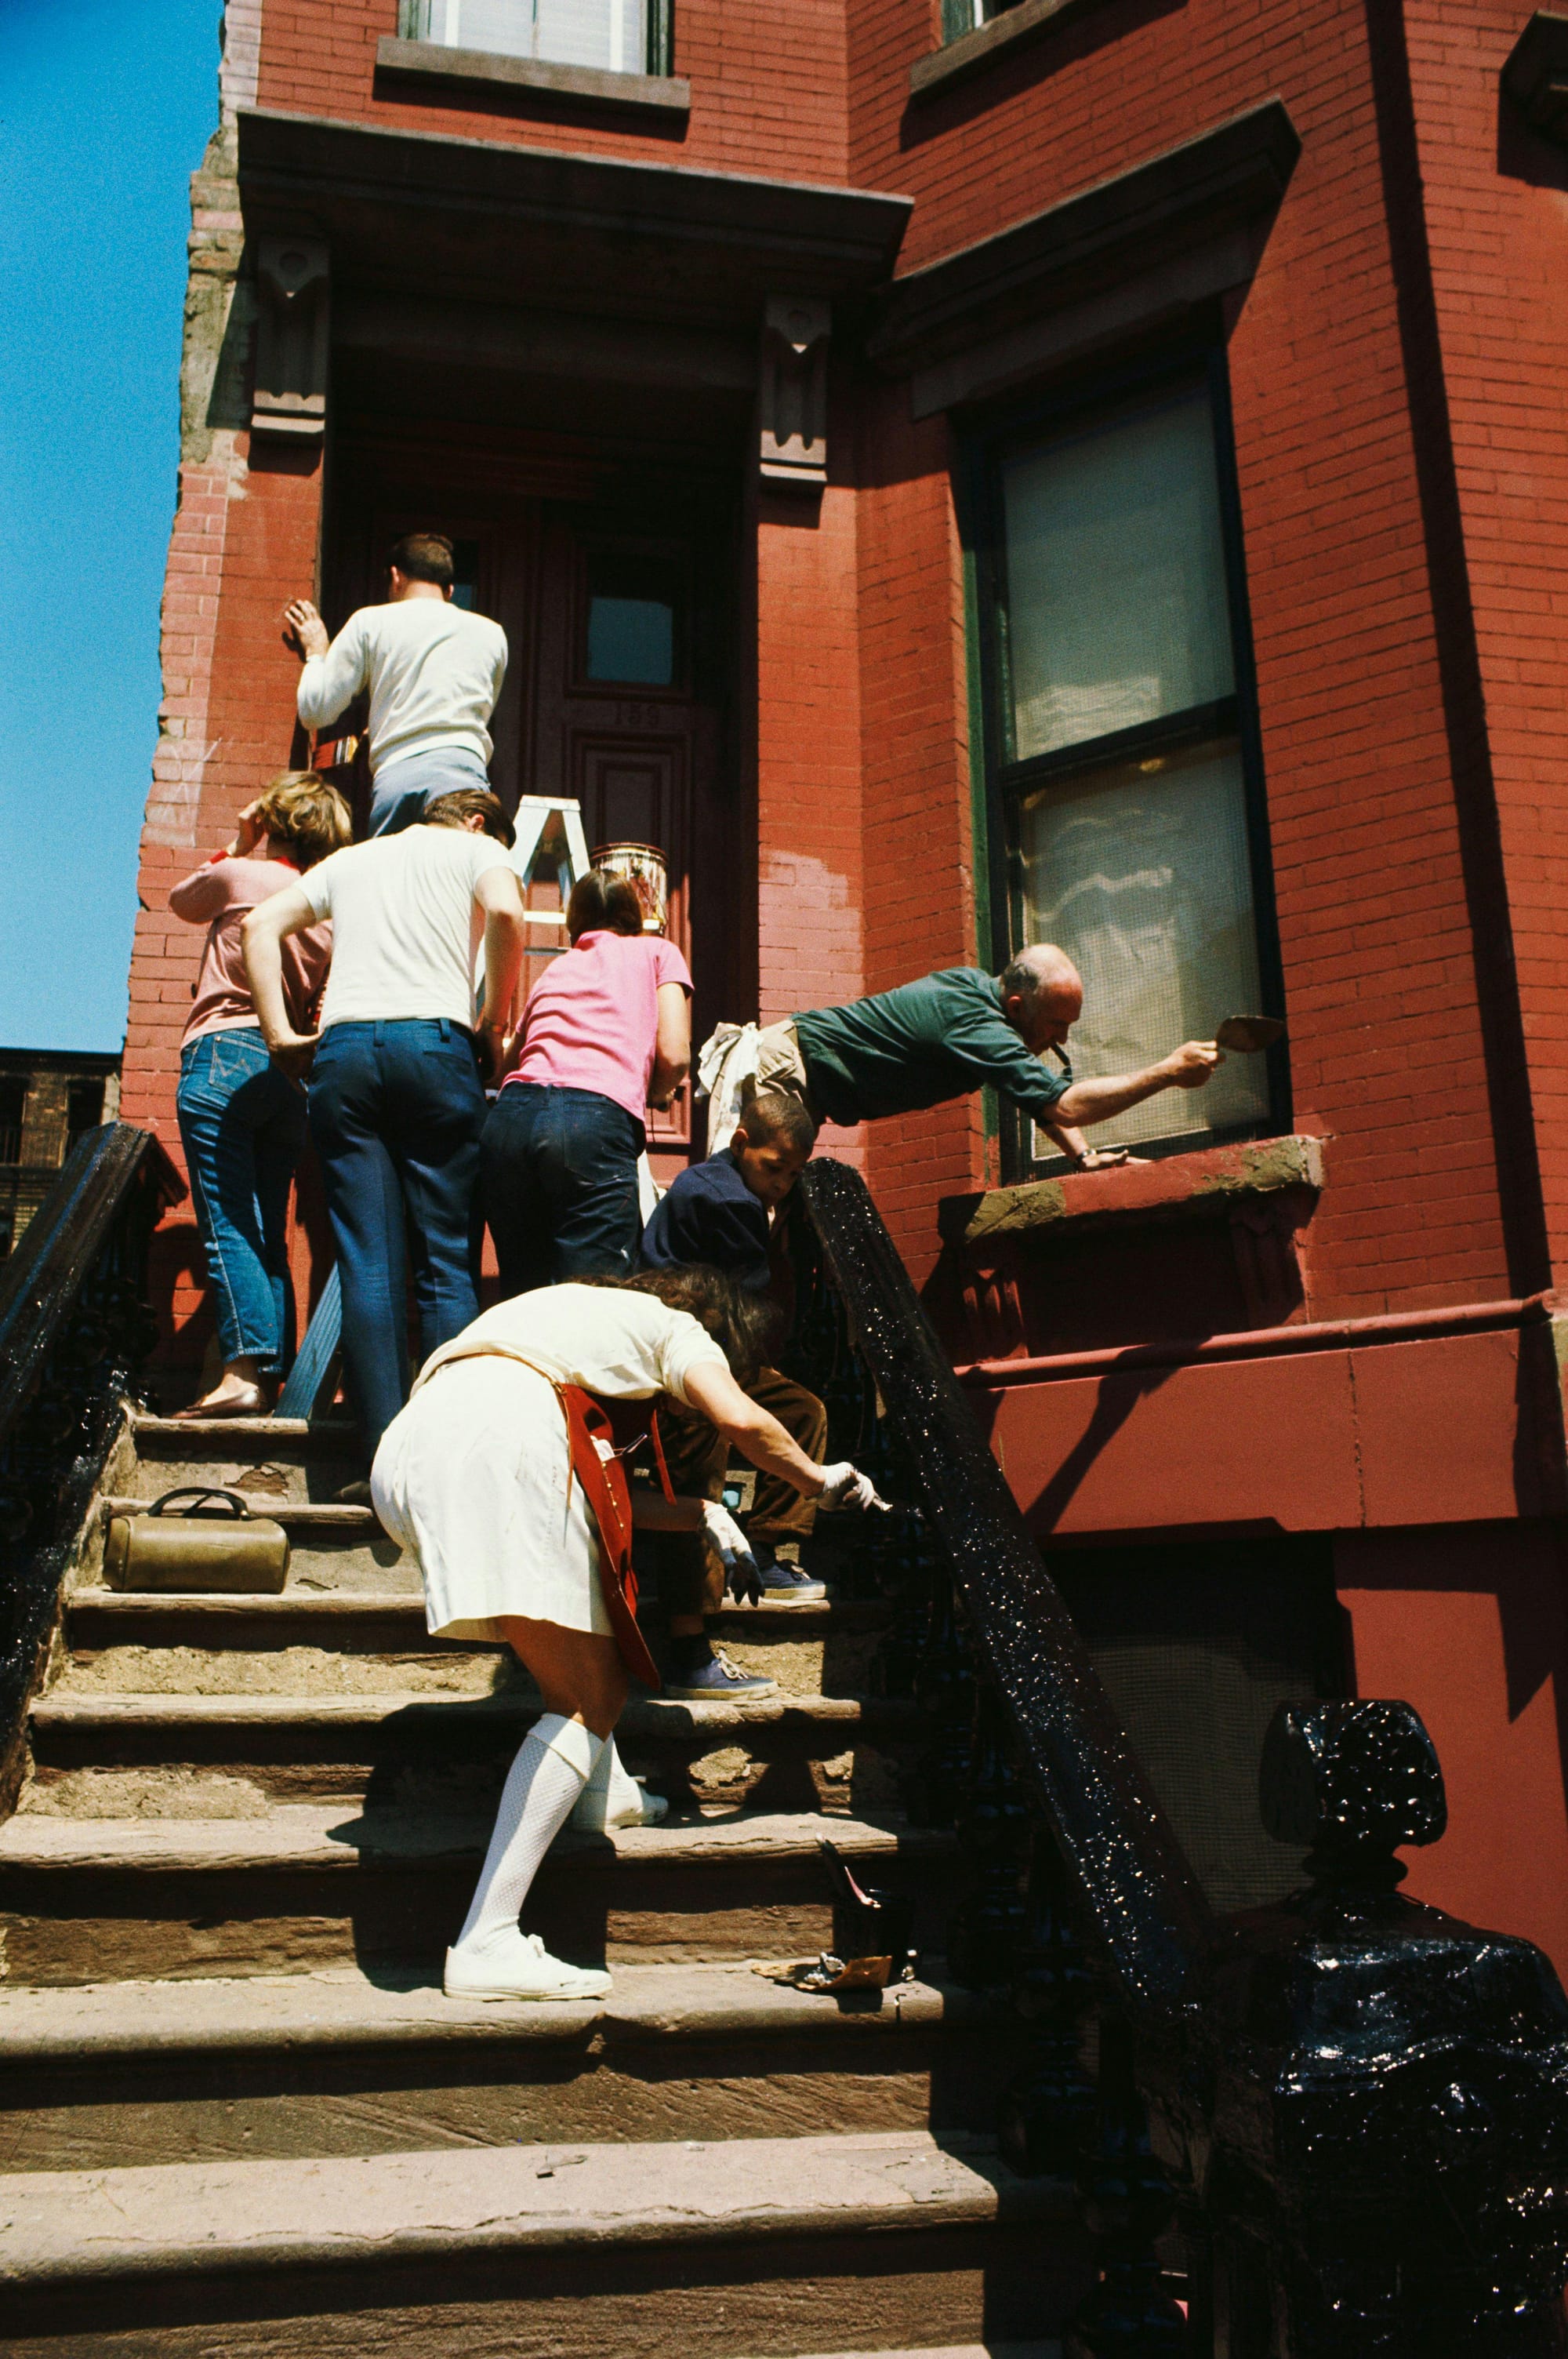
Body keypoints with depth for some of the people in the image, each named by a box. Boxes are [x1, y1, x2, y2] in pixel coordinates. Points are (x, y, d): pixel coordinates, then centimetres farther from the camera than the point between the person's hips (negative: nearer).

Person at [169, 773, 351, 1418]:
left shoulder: (240, 876, 1)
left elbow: (182, 900, 24)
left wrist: (236, 846, 26)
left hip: (224, 1056, -6)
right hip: (290, 1073, 6)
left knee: (227, 1225, -11)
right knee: (268, 1237, 7)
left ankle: (244, 1370, -21)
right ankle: (274, 1375, 2)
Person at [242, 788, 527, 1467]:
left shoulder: (352, 858, 29)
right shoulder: (474, 848, 16)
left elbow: (261, 924, 19)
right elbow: (505, 911, -6)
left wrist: (279, 1033, 14)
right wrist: (494, 1024, 2)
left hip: (343, 1049, 3)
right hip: (434, 1042, -3)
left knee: (368, 1263, -1)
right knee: (448, 1263, -1)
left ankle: (388, 1458, -6)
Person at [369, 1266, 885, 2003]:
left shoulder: (576, 1309, 41)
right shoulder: (674, 1328, 21)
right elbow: (741, 1421, 2)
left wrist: (694, 1514, 33)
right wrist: (822, 1481, 20)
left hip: (405, 1452, 8)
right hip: (500, 1441, -8)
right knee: (587, 1703, -3)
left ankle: (601, 1789, 25)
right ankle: (486, 1943, -12)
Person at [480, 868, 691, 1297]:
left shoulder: (555, 968, 33)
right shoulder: (658, 951, 23)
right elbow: (675, 1056, 9)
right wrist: (649, 1097, 30)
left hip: (511, 1115, 4)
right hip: (597, 1119, -4)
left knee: (523, 1295, 11)